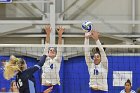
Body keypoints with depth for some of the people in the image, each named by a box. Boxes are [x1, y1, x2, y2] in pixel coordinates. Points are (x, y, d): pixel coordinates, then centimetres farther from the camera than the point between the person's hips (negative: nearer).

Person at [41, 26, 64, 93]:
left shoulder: (57, 60, 8)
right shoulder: (45, 59, 9)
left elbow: (59, 47, -4)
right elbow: (46, 46, -2)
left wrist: (60, 35, -16)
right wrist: (48, 34, -14)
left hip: (55, 86, 0)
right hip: (45, 86, 0)